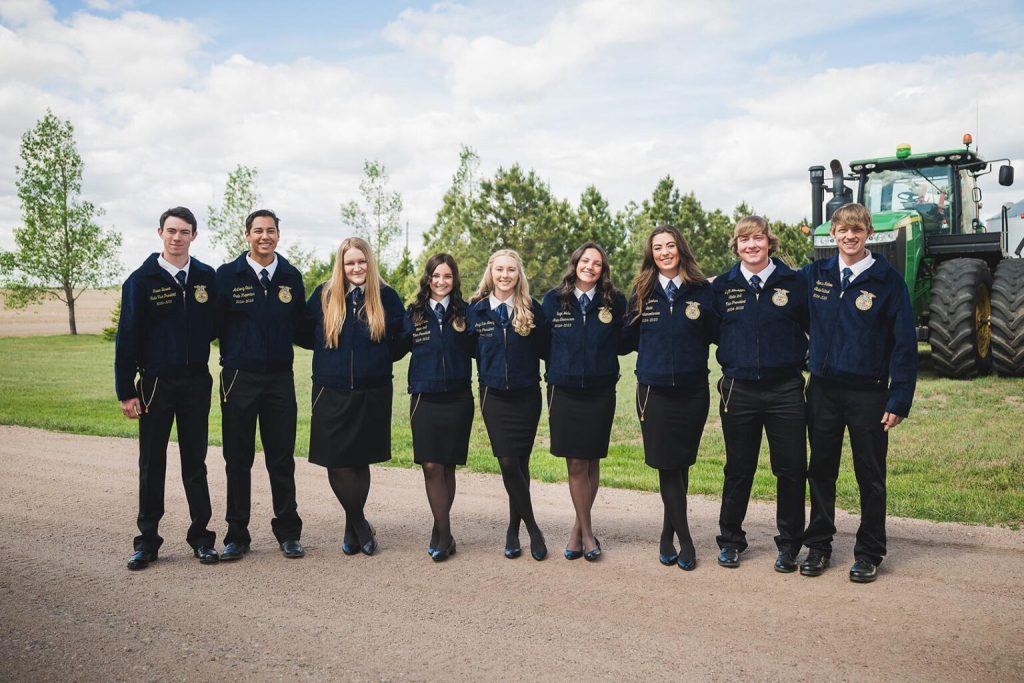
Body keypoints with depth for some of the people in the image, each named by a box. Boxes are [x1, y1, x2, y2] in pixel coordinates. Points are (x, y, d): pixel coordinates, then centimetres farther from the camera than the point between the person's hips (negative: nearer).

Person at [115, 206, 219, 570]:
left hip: (196, 382, 2)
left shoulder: (206, 277, 2)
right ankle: (147, 540, 17)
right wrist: (126, 391, -7)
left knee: (195, 462, 10)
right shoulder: (142, 280, -4)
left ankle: (201, 536, 18)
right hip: (155, 384, -1)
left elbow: (216, 324, 9)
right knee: (151, 465, 7)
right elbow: (127, 338, -4)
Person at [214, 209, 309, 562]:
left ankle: (288, 532, 20)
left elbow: (300, 330, 10)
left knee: (282, 459, 9)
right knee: (238, 460, 8)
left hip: (280, 377, 2)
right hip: (239, 377, -2)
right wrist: (231, 353, -13)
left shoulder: (291, 277, 6)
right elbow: (214, 325, -2)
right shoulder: (227, 275, -2)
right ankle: (236, 534, 20)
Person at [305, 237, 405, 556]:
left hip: (372, 394, 0)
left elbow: (400, 340, 8)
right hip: (331, 393, 1)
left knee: (360, 461, 6)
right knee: (336, 463, -2)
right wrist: (333, 353, 5)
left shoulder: (386, 297, 2)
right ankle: (360, 525, 16)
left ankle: (353, 527, 22)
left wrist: (378, 360, -2)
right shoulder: (323, 295, 3)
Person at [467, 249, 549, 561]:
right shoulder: (477, 309, 2)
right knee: (508, 462, -6)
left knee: (519, 463, 4)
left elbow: (544, 349, 1)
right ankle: (532, 529, 9)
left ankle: (514, 530, 20)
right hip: (494, 395, 0)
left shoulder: (533, 309, -1)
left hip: (526, 395, 0)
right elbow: (471, 350, 7)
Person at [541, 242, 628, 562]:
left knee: (592, 461, 7)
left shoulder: (615, 301, 0)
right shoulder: (553, 300, 1)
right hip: (564, 391, 0)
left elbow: (622, 343, 6)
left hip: (600, 391, 0)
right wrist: (557, 367, 3)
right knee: (575, 465, 2)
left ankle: (578, 528, 23)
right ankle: (586, 531, 15)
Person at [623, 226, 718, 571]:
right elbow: (631, 337, 11)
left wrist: (703, 312, -12)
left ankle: (668, 534, 23)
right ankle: (685, 540, 10)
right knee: (667, 466, 0)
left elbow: (715, 335, 0)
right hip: (654, 390, 0)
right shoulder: (642, 291, 4)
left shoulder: (701, 290, 1)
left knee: (681, 465, 7)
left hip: (693, 389, 0)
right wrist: (656, 353, 2)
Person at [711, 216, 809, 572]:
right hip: (738, 390, 1)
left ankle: (789, 545, 20)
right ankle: (730, 540, 26)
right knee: (738, 470, 11)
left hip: (785, 389, -1)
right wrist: (733, 356, 1)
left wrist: (803, 357, -3)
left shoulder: (794, 282, -1)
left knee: (792, 470, 4)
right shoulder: (722, 286, 3)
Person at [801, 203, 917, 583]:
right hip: (822, 390, 3)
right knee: (821, 472, 12)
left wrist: (899, 400, -11)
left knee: (870, 477, 7)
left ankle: (869, 553, 20)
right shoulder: (815, 275, 2)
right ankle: (818, 545, 26)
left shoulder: (887, 280, -7)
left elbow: (904, 343, -7)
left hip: (868, 394, -3)